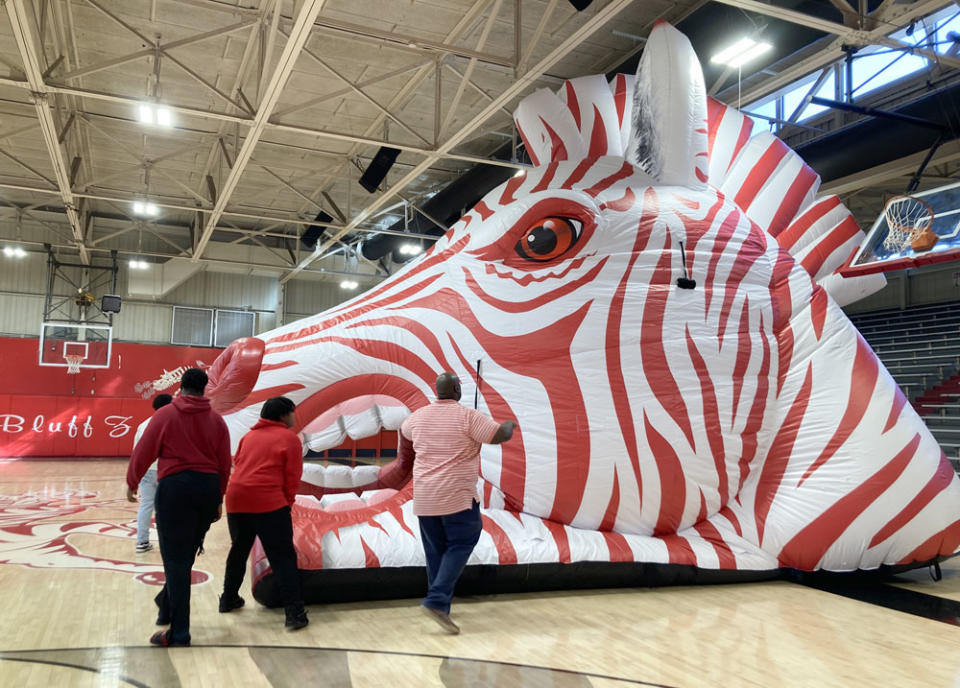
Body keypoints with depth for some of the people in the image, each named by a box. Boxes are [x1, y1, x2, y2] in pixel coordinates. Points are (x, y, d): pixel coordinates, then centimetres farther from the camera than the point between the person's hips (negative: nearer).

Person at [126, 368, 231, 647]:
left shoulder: (165, 415, -2)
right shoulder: (216, 420, 7)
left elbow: (143, 452, 0)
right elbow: (224, 464, 8)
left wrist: (132, 483, 17)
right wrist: (218, 498, 18)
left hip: (174, 487, -4)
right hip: (208, 488, 4)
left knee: (176, 559, 0)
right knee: (186, 555, 19)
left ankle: (179, 632, 3)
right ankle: (168, 607, 35)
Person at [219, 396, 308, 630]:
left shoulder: (249, 435, 18)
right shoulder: (289, 438, 0)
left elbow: (237, 463, 19)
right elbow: (292, 477, -2)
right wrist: (287, 502, 13)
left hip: (236, 499, 7)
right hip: (268, 502, -6)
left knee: (239, 550, 25)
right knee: (283, 557, -4)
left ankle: (228, 599, 38)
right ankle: (294, 612, -8)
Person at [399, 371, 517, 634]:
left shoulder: (418, 416, 8)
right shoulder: (468, 417, -10)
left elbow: (404, 431, 29)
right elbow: (501, 434, -12)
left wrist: (405, 454, 52)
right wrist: (510, 424, 12)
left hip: (424, 498, 6)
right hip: (457, 496, -6)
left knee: (435, 551, 14)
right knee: (460, 546, 2)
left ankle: (439, 606, 20)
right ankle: (436, 601, -12)